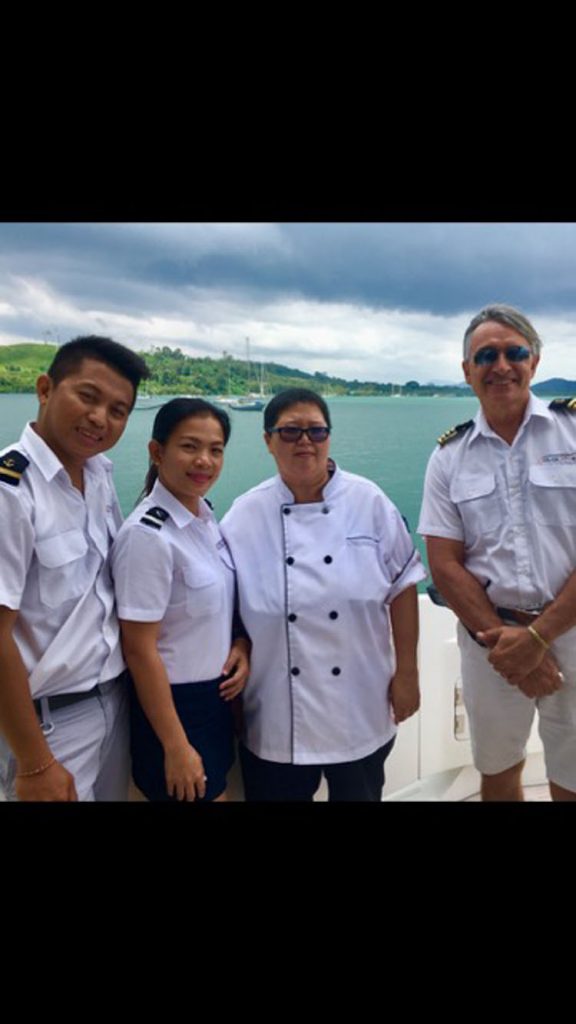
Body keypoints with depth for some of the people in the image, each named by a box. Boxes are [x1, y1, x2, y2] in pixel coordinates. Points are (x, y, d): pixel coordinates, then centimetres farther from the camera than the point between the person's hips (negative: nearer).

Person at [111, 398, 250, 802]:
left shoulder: (205, 514, 0)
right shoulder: (147, 535, -23)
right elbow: (140, 650, -22)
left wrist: (242, 644, -4)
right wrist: (175, 748, -18)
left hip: (216, 695, 8)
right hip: (174, 704, -7)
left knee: (216, 788, 23)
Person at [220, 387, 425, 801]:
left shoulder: (369, 502, -6)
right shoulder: (244, 516, -5)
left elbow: (402, 589, -2)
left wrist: (406, 673, -1)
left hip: (360, 711, 0)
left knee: (359, 793, 19)